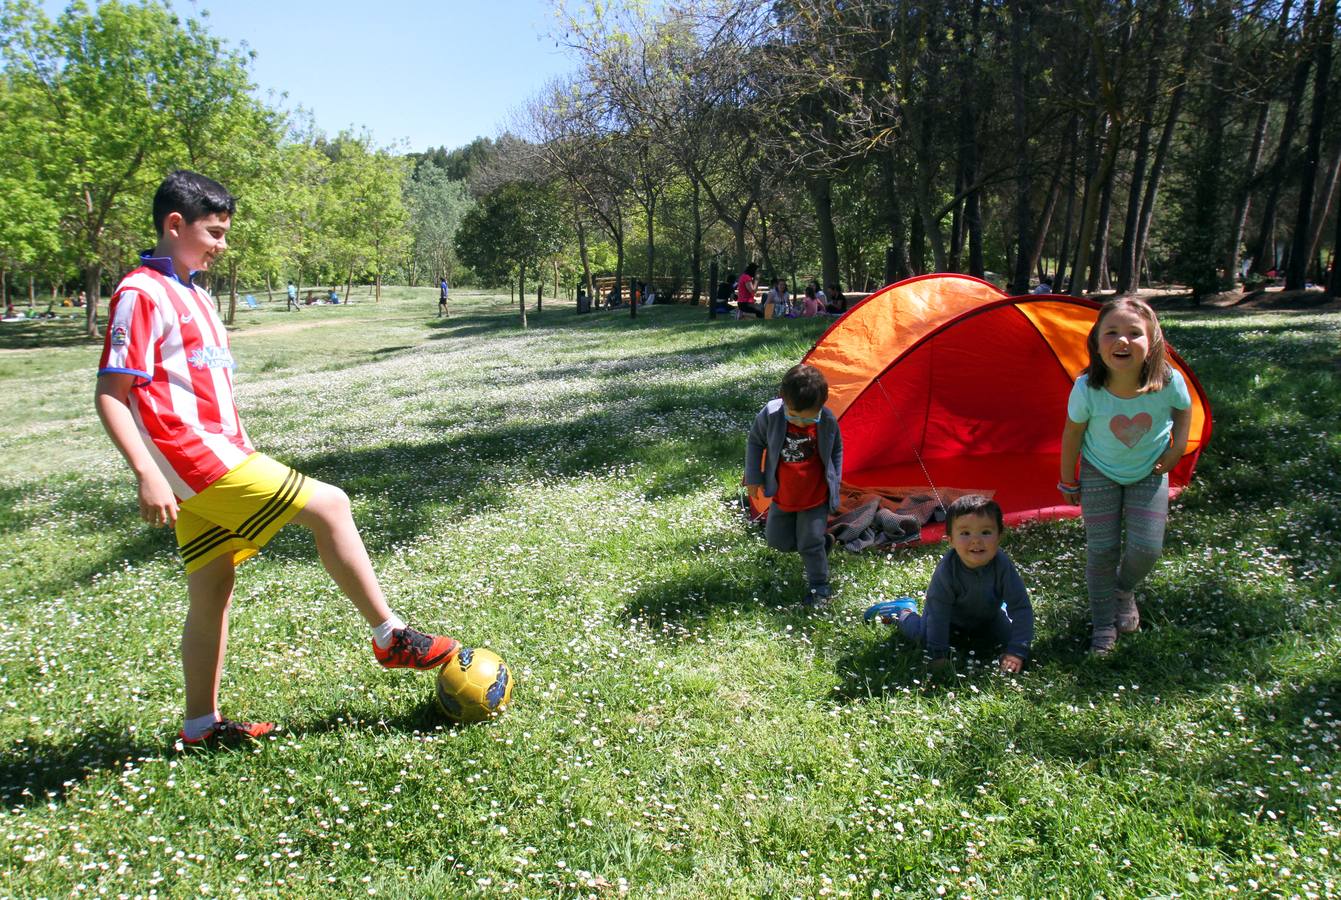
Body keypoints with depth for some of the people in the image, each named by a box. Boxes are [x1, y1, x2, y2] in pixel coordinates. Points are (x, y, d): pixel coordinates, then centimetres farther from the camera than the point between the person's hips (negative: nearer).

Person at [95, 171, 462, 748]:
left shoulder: (193, 294, 18)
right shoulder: (141, 294, -10)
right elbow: (110, 395, -14)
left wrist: (241, 455, 23)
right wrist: (147, 475, -21)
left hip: (216, 458, 9)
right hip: (198, 461, -9)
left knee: (212, 592, 12)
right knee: (329, 506, -12)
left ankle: (201, 724, 22)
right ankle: (390, 638, -1)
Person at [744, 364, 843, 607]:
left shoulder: (828, 421, -22)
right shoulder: (770, 415, -23)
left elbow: (836, 450, 0)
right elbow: (754, 442, -4)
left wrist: (834, 481, 0)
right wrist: (753, 478, -1)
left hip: (816, 497, -3)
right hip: (782, 496, 3)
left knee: (810, 543, 0)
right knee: (777, 540, 15)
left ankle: (819, 586, 23)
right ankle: (818, 543, 40)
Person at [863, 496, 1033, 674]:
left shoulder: (1002, 565, -35)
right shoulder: (946, 569, -37)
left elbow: (1021, 608, -30)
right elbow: (938, 612, -32)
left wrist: (1017, 651, -37)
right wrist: (938, 654, -33)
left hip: (988, 618, 2)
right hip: (951, 619, -2)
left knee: (1009, 639, -8)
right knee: (923, 637, -12)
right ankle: (904, 611, 22)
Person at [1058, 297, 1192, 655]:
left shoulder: (1169, 381, -29)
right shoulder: (1086, 390, -31)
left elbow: (1184, 409, -3)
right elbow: (1072, 434, -12)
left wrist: (1178, 448, -8)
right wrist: (1068, 481, -2)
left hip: (1149, 471, 1)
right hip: (1100, 472, -1)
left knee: (1146, 548, -6)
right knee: (1101, 549, -2)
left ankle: (1124, 591, 29)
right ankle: (1104, 623, 19)